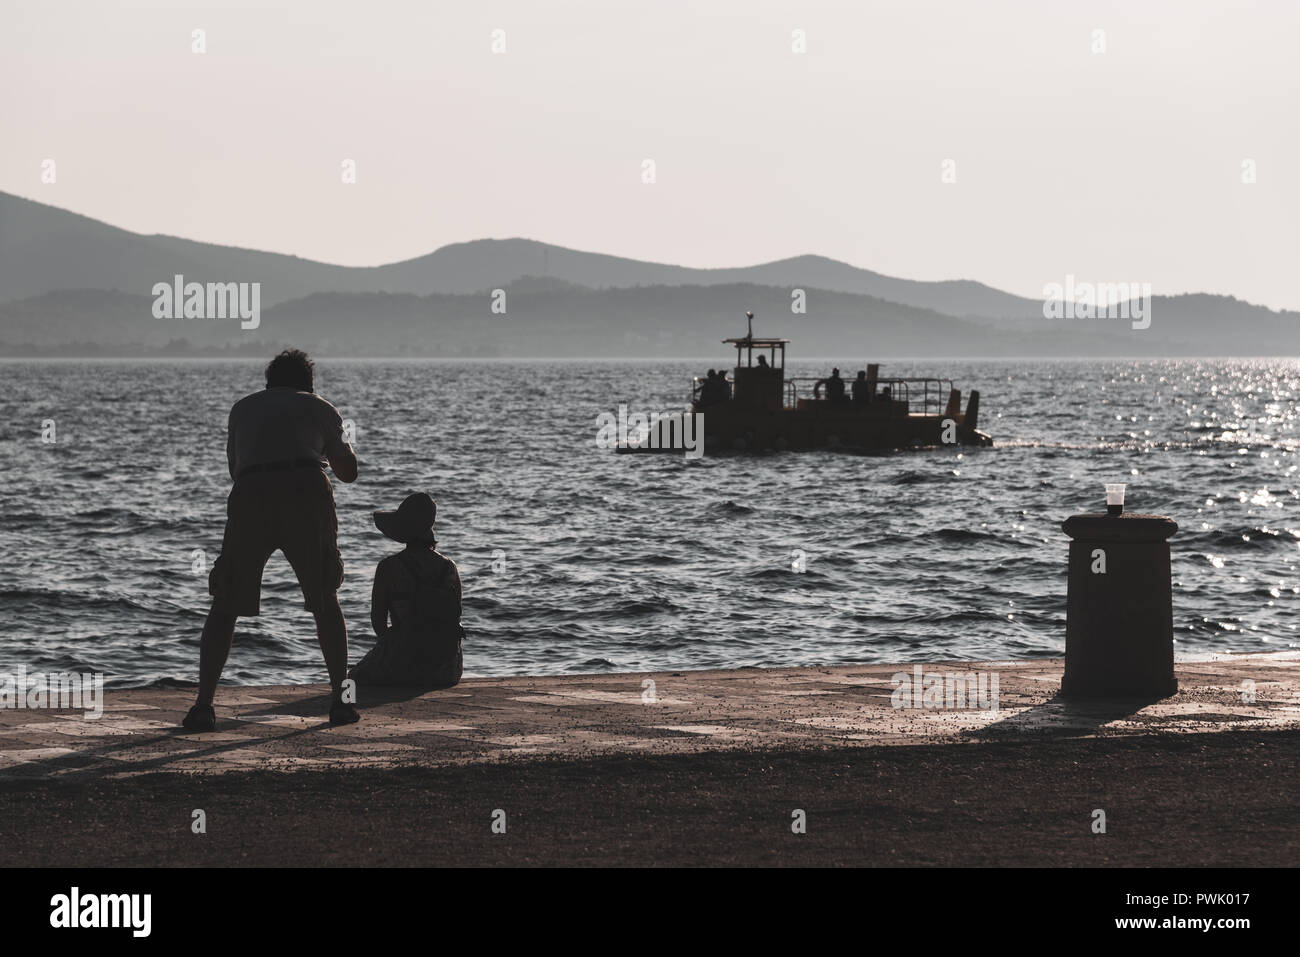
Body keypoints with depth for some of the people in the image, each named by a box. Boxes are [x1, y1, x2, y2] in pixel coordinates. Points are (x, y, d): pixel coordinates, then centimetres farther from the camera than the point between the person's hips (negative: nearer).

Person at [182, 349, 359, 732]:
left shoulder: (243, 408, 28)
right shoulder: (319, 408, 24)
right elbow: (348, 472, 31)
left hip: (251, 498, 1)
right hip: (306, 492, -1)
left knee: (225, 608, 10)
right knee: (326, 603, 18)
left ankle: (203, 705, -2)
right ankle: (340, 700, 13)